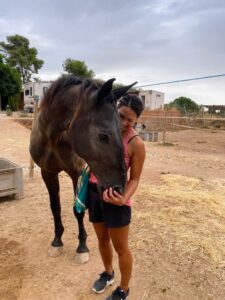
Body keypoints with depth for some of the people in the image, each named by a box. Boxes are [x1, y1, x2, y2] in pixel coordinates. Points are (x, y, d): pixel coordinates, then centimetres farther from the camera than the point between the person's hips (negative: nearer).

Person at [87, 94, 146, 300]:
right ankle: (108, 274, 53)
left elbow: (135, 178, -14)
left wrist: (124, 198, -30)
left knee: (121, 247, 13)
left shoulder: (136, 143, -18)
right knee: (102, 239, 25)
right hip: (94, 191, 6)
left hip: (115, 198, -5)